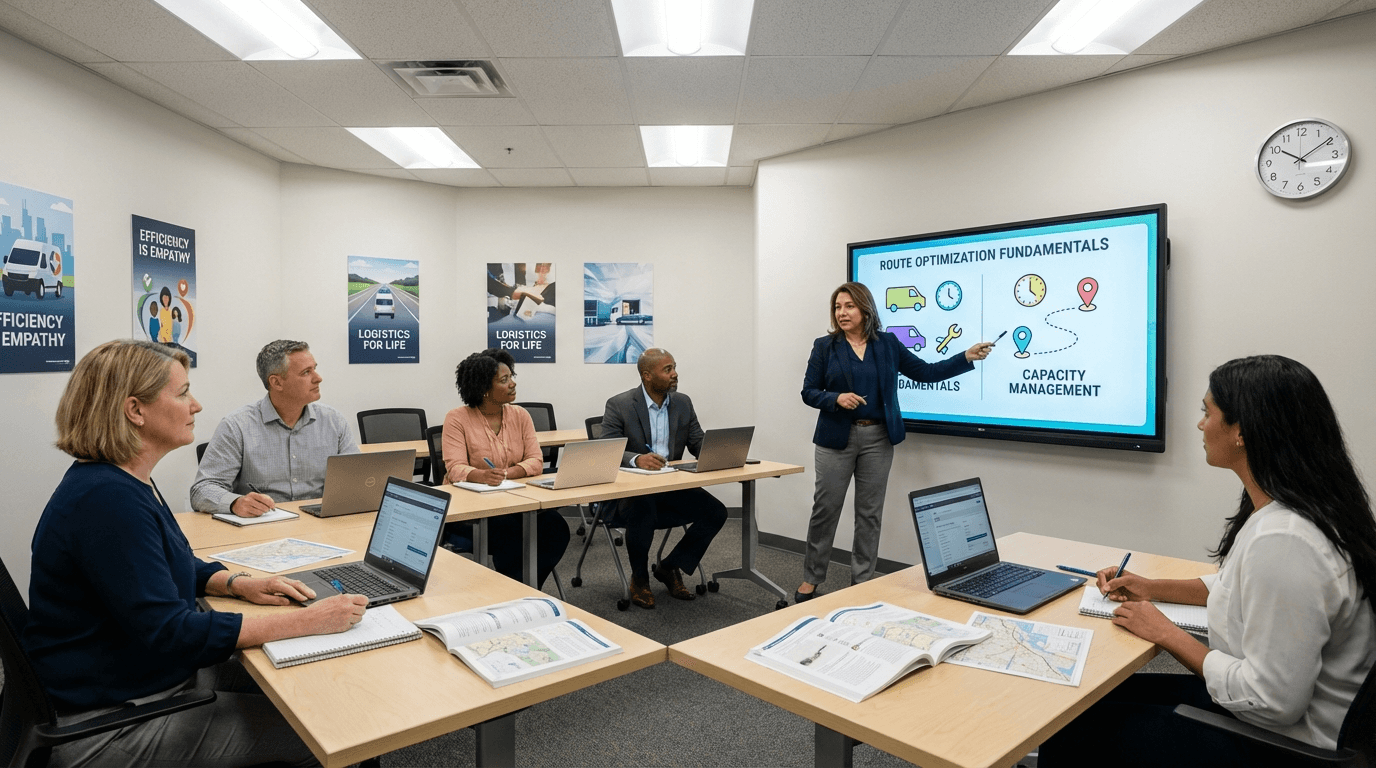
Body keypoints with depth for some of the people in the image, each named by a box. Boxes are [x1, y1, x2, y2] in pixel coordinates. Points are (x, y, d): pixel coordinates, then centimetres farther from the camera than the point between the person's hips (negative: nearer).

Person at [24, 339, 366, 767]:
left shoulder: (128, 481, 5)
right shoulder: (107, 499, -27)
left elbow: (173, 564, 19)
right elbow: (166, 630, -29)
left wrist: (238, 584, 0)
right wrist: (305, 622, -29)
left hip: (156, 672, 10)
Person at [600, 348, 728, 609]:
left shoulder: (683, 403, 6)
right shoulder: (619, 405, -9)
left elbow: (699, 443, 7)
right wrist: (637, 459, -37)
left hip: (672, 487, 5)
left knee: (716, 512, -13)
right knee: (642, 513, -36)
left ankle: (669, 568, 8)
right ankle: (639, 578, -4)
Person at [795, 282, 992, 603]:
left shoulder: (888, 344, 6)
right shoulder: (825, 346, 0)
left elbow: (926, 372, 7)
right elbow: (809, 392, -2)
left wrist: (967, 357, -1)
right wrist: (836, 399, -20)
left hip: (878, 439, 2)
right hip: (836, 439, -2)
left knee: (870, 513, 8)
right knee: (825, 509, 2)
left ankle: (862, 582, 20)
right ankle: (811, 579, 16)